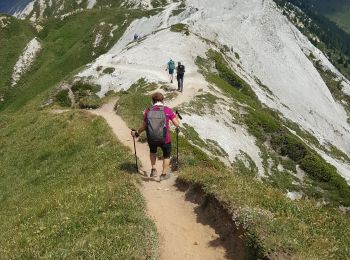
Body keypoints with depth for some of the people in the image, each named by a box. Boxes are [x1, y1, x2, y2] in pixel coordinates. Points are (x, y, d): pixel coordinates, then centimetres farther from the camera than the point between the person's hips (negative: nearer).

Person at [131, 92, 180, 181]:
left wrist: (136, 133, 22)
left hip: (151, 139, 2)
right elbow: (177, 124, -6)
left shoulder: (148, 111, -3)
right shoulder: (168, 110, -10)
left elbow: (143, 126, 4)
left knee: (152, 151, 35)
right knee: (166, 155, 26)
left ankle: (153, 170, 32)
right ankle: (164, 174, 34)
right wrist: (175, 116, 15)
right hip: (165, 139, -2)